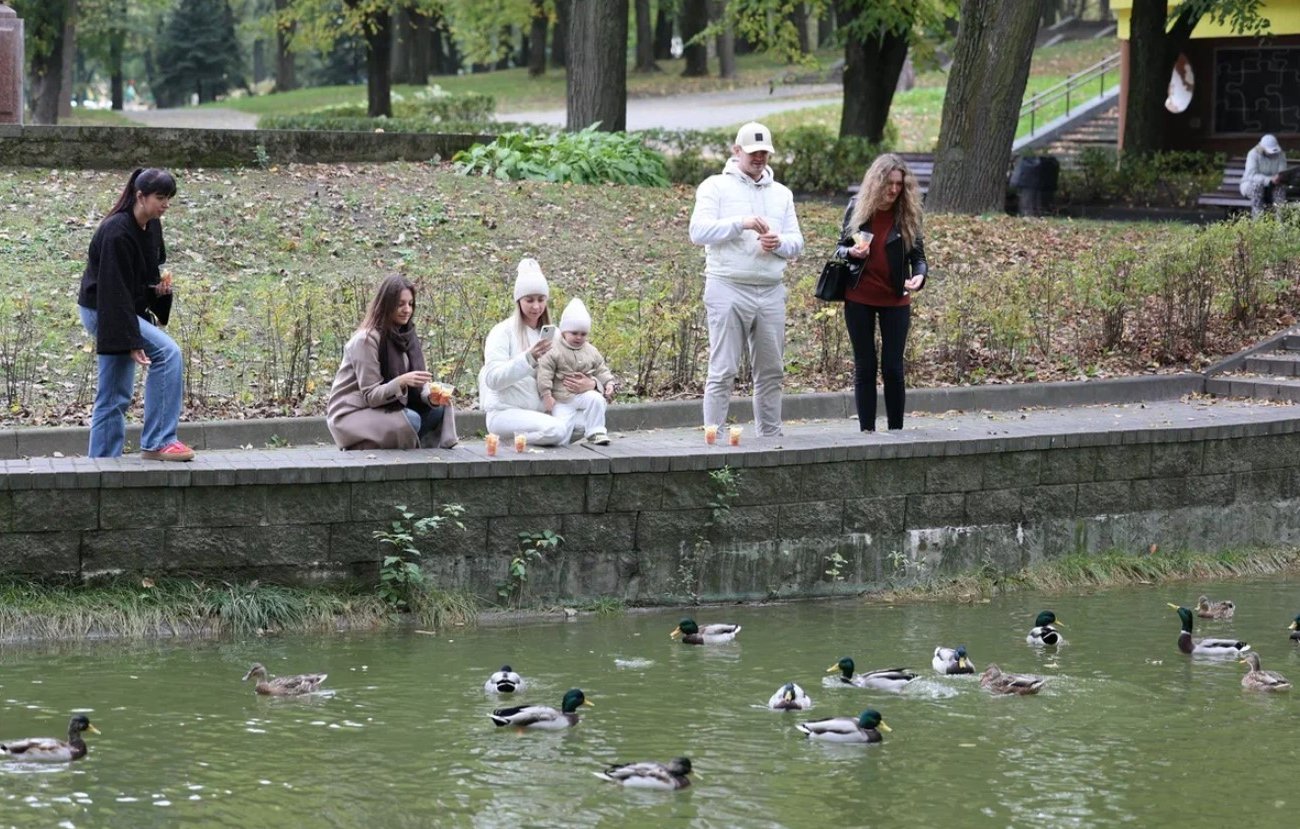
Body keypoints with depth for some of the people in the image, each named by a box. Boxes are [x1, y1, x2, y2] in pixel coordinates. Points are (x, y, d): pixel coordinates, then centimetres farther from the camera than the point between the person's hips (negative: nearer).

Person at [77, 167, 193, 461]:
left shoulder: (152, 226, 3)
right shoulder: (116, 233, -23)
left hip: (126, 309, 9)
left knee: (116, 398, 10)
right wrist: (131, 341, -28)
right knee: (167, 352, -21)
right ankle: (157, 442, -19)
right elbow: (115, 292, -26)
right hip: (103, 311, -9)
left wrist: (161, 283, -2)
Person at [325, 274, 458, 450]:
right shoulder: (366, 340, -17)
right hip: (352, 416, -7)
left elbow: (419, 384, 4)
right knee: (410, 420, -29)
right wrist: (401, 382, -35)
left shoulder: (407, 335, 5)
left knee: (439, 409, -11)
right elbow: (370, 396, -18)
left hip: (387, 408, 7)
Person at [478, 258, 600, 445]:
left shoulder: (551, 334, 14)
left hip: (543, 411, 7)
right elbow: (492, 379, -15)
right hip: (505, 412, -7)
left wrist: (589, 384, -11)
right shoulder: (503, 332, -3)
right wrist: (529, 357, -28)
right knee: (554, 430, -33)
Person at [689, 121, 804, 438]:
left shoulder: (781, 194, 18)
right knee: (723, 372, -7)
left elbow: (797, 243, 15)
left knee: (771, 372, 8)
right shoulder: (716, 187, 3)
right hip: (729, 290, -5)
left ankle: (771, 436, 16)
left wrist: (779, 243, -8)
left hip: (770, 292, 5)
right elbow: (699, 231, -9)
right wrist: (741, 223, -19)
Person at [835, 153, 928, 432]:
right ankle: (866, 431, 8)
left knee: (893, 368, -1)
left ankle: (896, 430, 8)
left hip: (895, 301, -1)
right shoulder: (857, 207, -1)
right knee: (864, 367, 4)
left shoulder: (908, 213, -3)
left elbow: (918, 254, -2)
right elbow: (840, 248, 8)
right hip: (859, 298, 1)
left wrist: (920, 275, -24)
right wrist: (851, 252, -16)